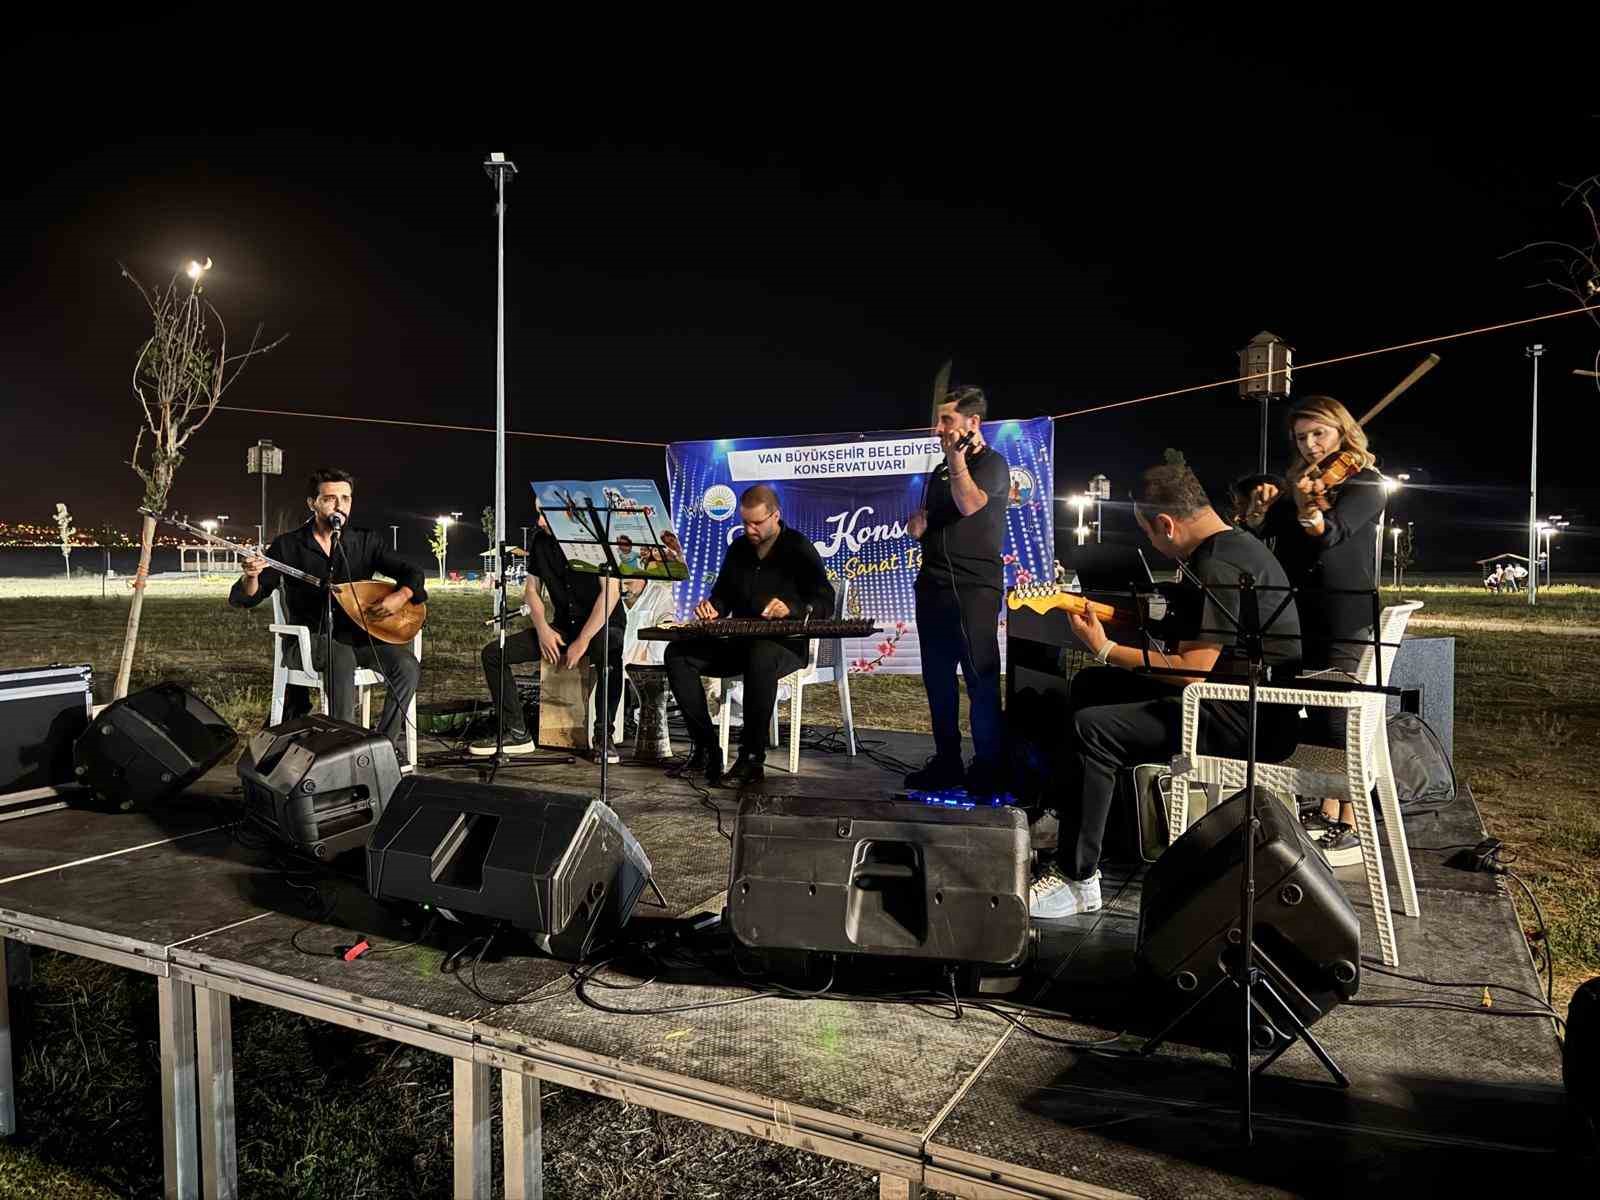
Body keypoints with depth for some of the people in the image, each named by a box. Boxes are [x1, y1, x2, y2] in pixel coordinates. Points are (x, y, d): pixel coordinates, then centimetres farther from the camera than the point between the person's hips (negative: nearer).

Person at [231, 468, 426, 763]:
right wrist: (252, 576, -24)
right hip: (309, 640, -3)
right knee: (343, 658, -37)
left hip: (358, 638, 3)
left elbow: (412, 572, 9)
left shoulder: (365, 542, 8)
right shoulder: (288, 546, 2)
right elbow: (244, 599, 0)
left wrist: (401, 596, -14)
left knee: (407, 664, -25)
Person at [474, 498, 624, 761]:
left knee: (609, 652, -42)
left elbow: (611, 591, -22)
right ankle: (516, 732, -1)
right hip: (563, 626, 6)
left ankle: (602, 736, -24)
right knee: (493, 653, -6)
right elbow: (531, 590, 11)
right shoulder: (541, 541, 4)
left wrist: (582, 642, -23)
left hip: (604, 626, -6)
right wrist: (543, 630, -7)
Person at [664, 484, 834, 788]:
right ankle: (705, 748, -14)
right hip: (738, 642, 6)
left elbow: (825, 604, -11)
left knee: (760, 657, -42)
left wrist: (791, 609, -30)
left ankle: (752, 759, -33)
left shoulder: (799, 549, -3)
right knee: (678, 653, -15)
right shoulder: (738, 549, 15)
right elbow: (723, 595, 22)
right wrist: (712, 607, -2)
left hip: (786, 646, -6)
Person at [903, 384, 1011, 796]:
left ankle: (989, 769, 2)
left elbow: (969, 504, -22)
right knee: (937, 679, 9)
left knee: (981, 681, -5)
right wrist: (917, 524, 5)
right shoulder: (940, 471, 18)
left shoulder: (992, 464, -3)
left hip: (974, 588, -7)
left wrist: (956, 455, -14)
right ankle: (947, 763, 18)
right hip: (933, 587, 8)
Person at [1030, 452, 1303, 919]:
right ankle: (1071, 813, 19)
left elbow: (1189, 669, -24)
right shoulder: (1233, 545, 12)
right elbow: (1181, 631, 18)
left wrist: (1105, 649, -14)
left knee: (1091, 727, -20)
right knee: (1089, 686, 13)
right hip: (1240, 700, 11)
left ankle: (1077, 879, -12)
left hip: (1249, 722, -11)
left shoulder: (1219, 568, -22)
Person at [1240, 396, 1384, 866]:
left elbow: (1330, 534, -24)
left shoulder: (1366, 485, -5)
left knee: (1335, 720, -9)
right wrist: (1259, 507, -16)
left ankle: (1351, 830, -4)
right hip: (1297, 616, 7)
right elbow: (1256, 533, 6)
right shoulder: (1298, 483, 15)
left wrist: (1310, 506, -45)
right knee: (1311, 716, 12)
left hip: (1343, 620, -7)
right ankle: (1326, 812, 23)